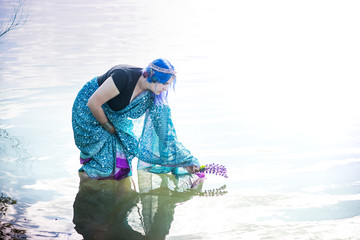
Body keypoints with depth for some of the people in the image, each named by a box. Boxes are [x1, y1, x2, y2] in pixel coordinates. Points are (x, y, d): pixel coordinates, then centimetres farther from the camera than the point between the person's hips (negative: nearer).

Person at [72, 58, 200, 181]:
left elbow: (165, 126, -9)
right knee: (106, 166, -6)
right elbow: (93, 103, -29)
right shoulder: (124, 77, -37)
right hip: (90, 112, -6)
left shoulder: (153, 95, -16)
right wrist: (109, 128, -14)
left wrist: (186, 161, -9)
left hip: (115, 117, 6)